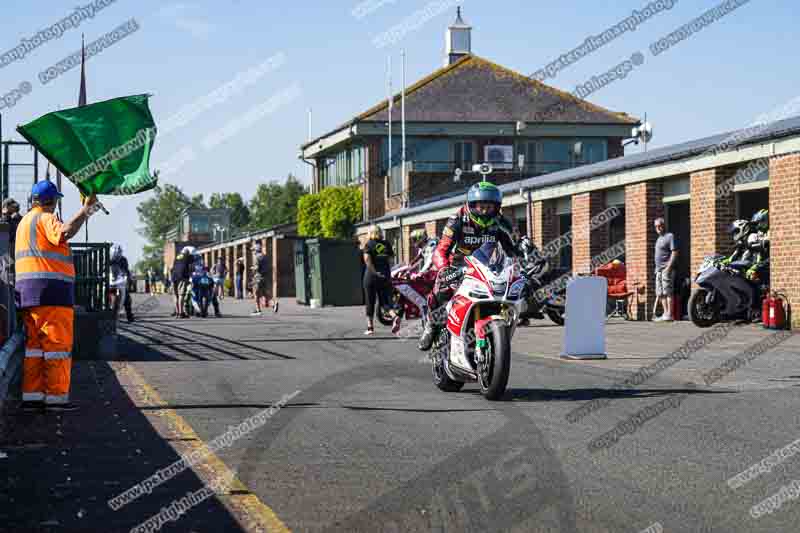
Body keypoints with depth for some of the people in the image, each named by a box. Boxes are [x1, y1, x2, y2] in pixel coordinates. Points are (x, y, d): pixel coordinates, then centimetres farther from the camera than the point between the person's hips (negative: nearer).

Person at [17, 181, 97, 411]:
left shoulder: (25, 221, 23)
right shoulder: (46, 218, -7)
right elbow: (64, 233, -27)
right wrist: (85, 210, -22)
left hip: (27, 291, 9)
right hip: (51, 290, -9)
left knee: (34, 344, 9)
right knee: (57, 344, -5)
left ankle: (31, 396, 7)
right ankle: (57, 396, -6)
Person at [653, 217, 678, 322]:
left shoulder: (670, 236, -7)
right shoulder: (659, 238, 21)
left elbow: (674, 253, -15)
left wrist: (668, 267, -21)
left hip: (667, 269, -10)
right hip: (659, 270, 10)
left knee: (668, 292, -11)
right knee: (661, 293, 10)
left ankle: (669, 315, -13)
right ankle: (665, 314, 13)